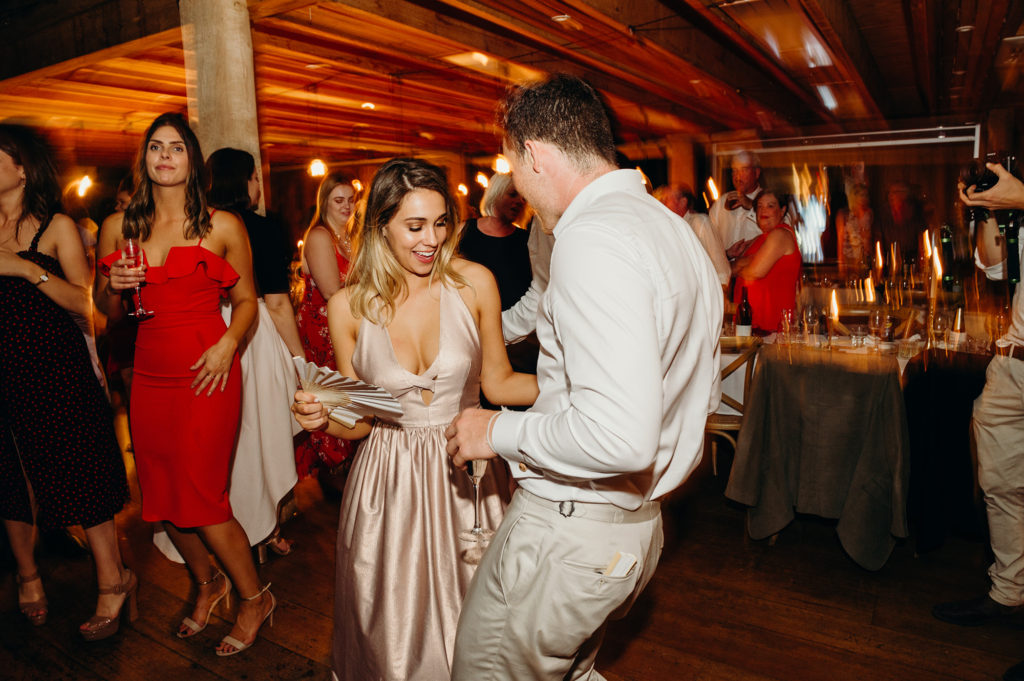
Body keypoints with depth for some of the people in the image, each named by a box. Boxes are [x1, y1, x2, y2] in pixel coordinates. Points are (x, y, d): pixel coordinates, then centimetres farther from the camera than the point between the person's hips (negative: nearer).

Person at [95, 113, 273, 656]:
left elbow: (246, 299, 3)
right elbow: (106, 310, 16)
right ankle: (206, 583, 39)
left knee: (200, 497, -4)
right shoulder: (118, 227, 8)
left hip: (206, 376, -4)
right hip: (149, 377, 5)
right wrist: (112, 284, -6)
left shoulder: (222, 226, -1)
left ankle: (255, 597, 19)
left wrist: (229, 342, -14)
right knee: (161, 494, 13)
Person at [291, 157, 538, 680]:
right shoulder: (349, 307, -6)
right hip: (389, 479, 0)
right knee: (395, 629, 15)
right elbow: (358, 422, 2)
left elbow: (497, 382, 2)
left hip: (467, 477, 0)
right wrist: (321, 417, -18)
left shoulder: (474, 283, -7)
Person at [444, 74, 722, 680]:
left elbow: (620, 437, -32)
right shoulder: (677, 229, 9)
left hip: (569, 529, -10)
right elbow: (704, 396, 16)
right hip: (640, 520, 10)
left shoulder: (592, 239, -22)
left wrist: (499, 431, -16)